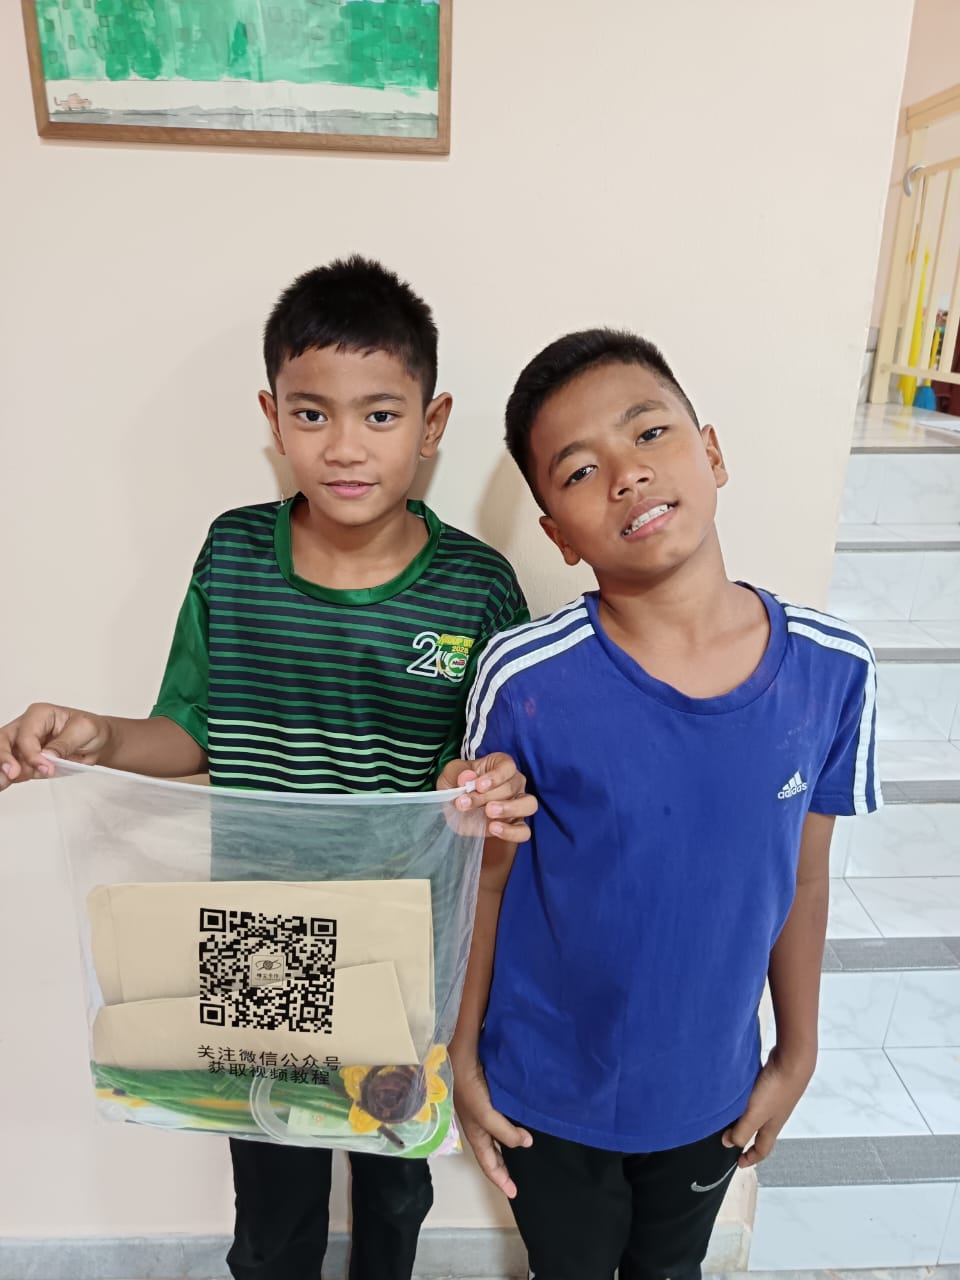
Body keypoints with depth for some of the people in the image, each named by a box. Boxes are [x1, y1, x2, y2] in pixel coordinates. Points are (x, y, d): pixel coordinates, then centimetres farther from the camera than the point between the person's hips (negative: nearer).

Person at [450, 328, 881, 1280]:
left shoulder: (829, 667, -18)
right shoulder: (526, 682, -26)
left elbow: (802, 881, -5)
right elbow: (485, 882, -12)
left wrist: (796, 1055, 6)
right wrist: (463, 1058, -2)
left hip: (711, 1088, 3)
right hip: (552, 1096, -2)